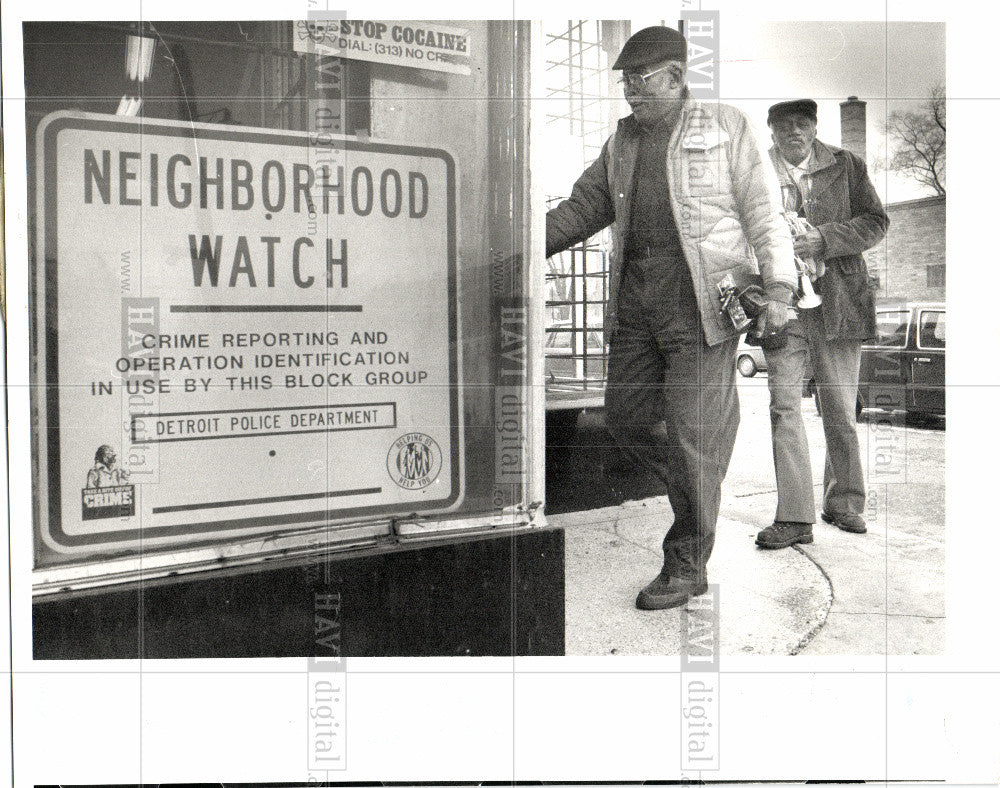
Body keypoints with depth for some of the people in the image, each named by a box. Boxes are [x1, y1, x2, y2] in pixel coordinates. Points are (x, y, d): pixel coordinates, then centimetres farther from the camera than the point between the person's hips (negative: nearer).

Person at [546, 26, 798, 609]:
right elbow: (583, 207, 21)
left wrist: (779, 288, -11)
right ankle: (702, 492, 31)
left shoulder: (725, 128, 3)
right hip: (635, 306, 6)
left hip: (701, 303, -6)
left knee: (692, 433, -6)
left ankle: (688, 566, 6)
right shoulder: (622, 143, 17)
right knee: (626, 416, 6)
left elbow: (766, 214, 0)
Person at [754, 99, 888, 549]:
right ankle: (794, 517, -4)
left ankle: (844, 503, 22)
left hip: (837, 300, 1)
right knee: (784, 407, -7)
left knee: (840, 409, 5)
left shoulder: (845, 166, 9)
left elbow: (876, 222, 4)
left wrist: (823, 239, -11)